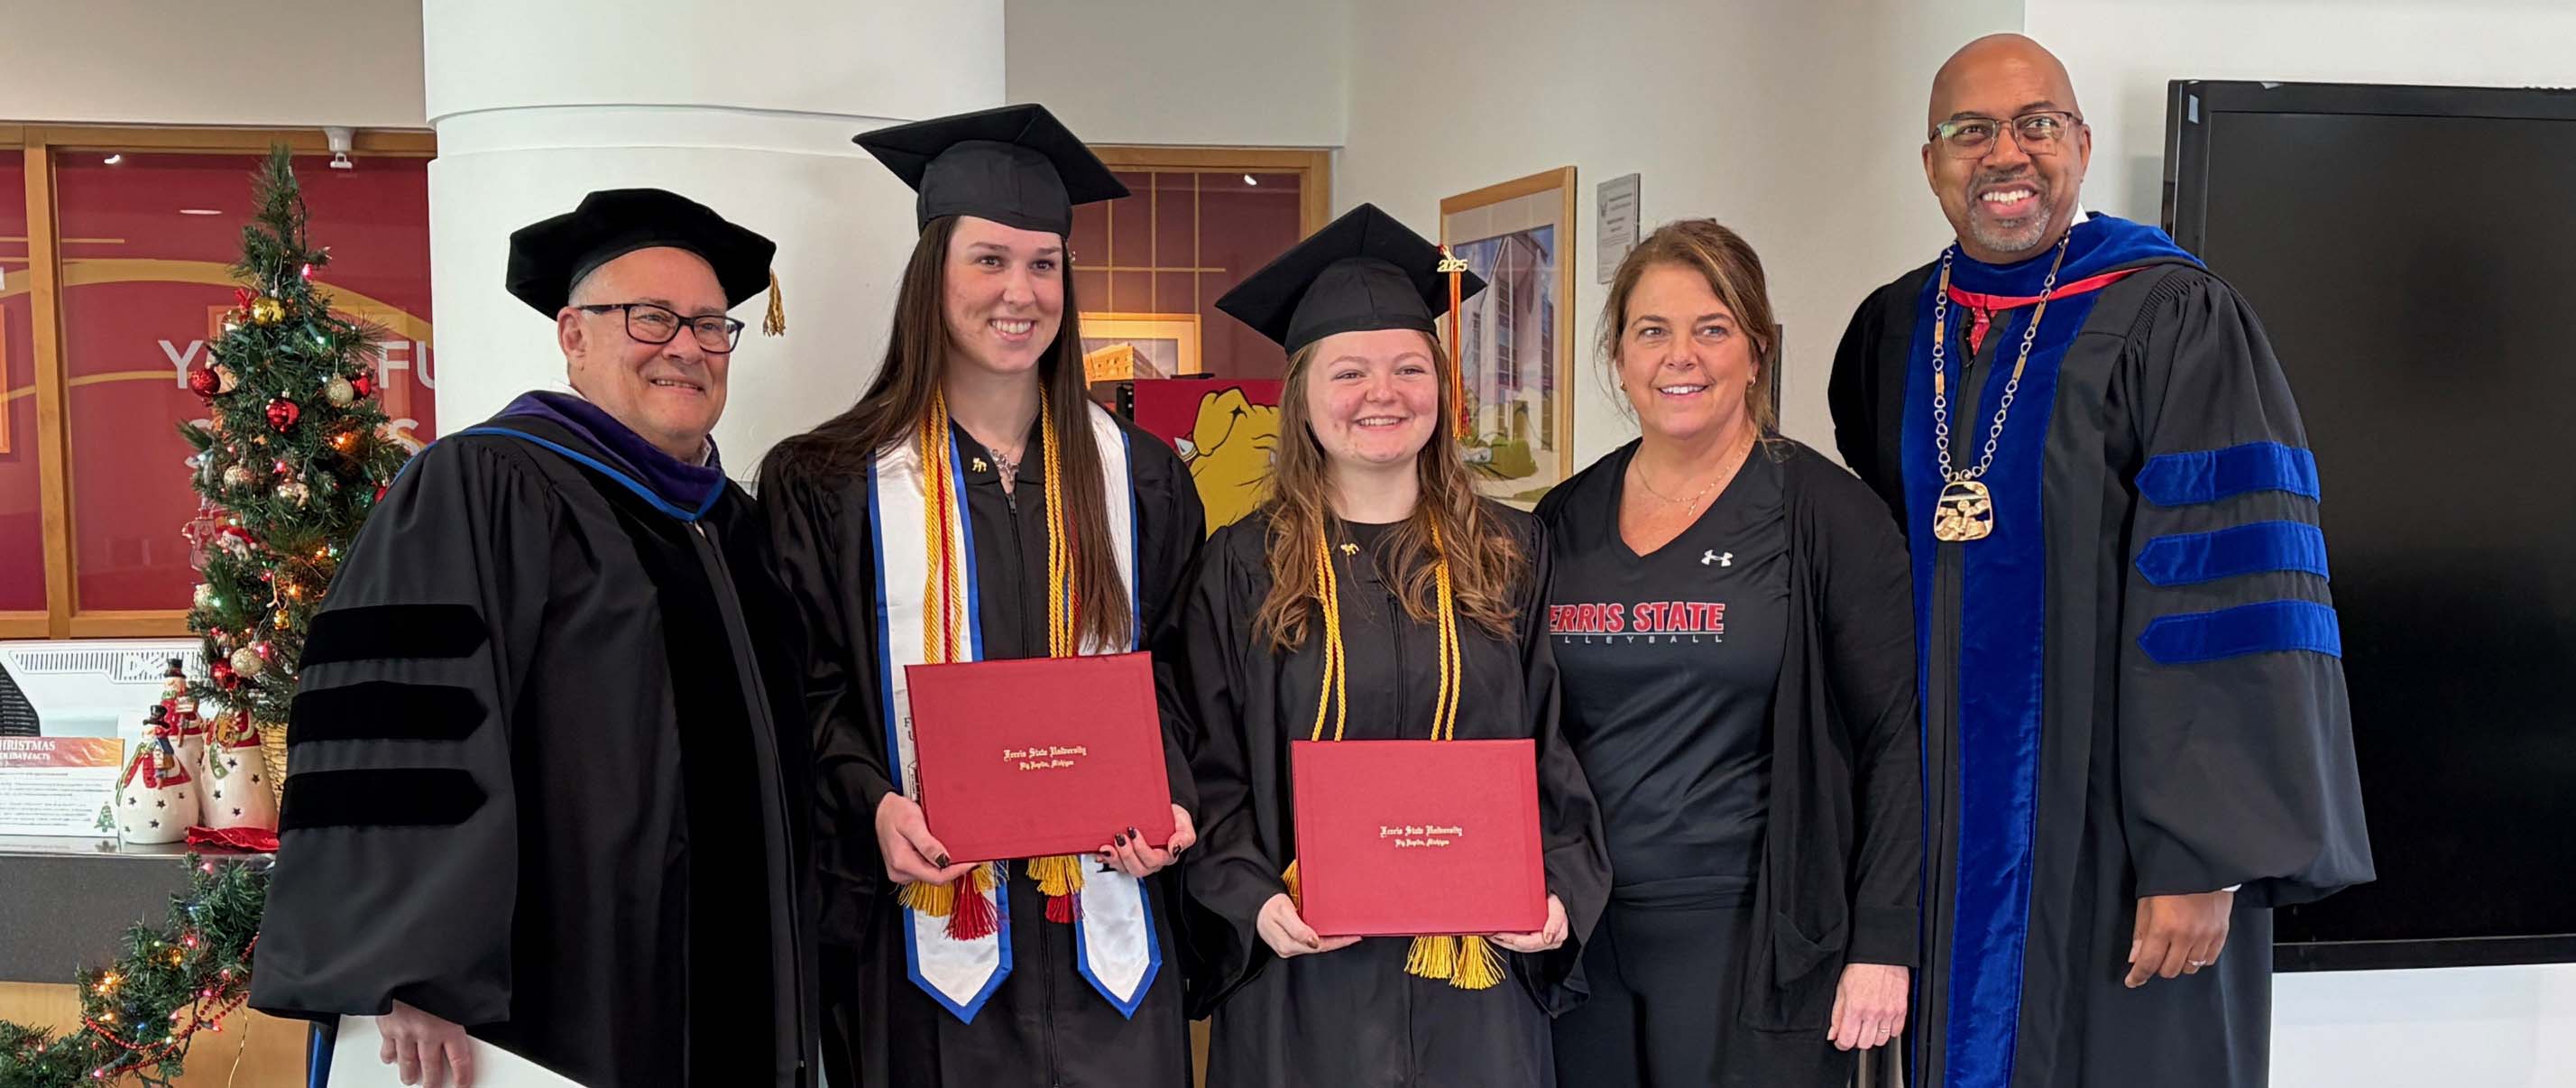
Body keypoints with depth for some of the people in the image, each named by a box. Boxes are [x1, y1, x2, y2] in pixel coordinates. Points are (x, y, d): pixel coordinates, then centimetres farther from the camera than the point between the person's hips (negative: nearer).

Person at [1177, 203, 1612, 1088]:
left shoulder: (1511, 556, 5)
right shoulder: (1242, 570, 0)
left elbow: (1557, 747, 6)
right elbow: (1210, 770, 0)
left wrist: (1562, 889, -8)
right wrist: (1253, 900, -15)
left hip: (1475, 964, 2)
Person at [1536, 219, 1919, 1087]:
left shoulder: (1823, 514, -6)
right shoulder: (1566, 522, 6)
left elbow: (1901, 738, -8)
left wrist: (1883, 944, -13)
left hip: (1752, 946, -4)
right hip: (1579, 935, 4)